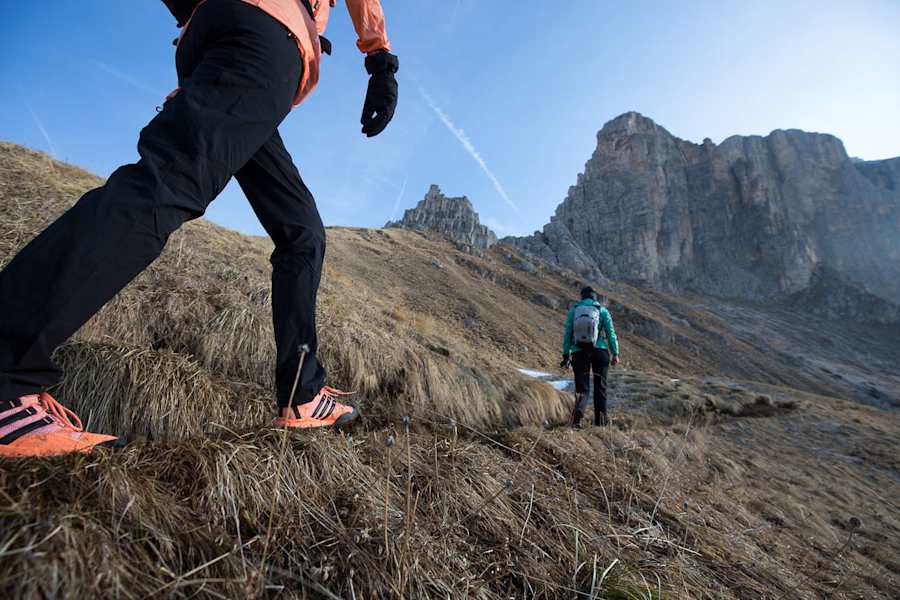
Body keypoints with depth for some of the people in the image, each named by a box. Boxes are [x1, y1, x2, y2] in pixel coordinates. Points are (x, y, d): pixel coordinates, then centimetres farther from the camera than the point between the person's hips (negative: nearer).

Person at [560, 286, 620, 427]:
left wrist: (566, 355, 5)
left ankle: (579, 409, -26)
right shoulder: (602, 310, 4)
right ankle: (600, 418, 22)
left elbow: (567, 334, 2)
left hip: (579, 352, 0)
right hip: (599, 351, 0)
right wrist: (615, 353, 4)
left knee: (581, 387, 3)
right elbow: (611, 333, 0)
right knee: (600, 386, 15)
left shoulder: (573, 311, 5)